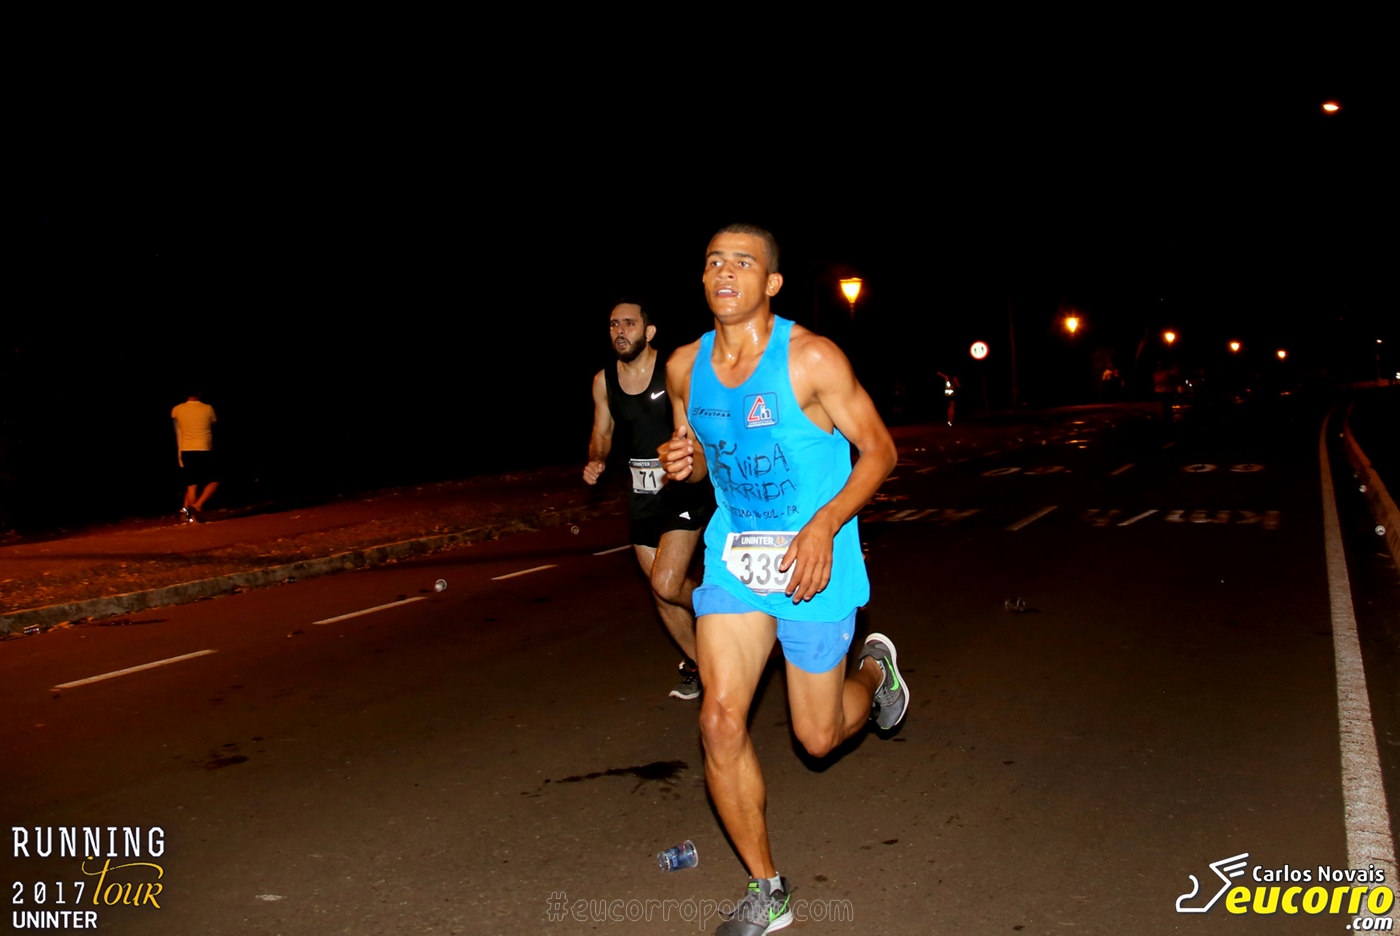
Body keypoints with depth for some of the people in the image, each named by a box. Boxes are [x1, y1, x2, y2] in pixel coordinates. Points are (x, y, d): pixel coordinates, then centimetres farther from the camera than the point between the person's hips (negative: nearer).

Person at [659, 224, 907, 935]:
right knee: (720, 721, -8)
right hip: (734, 556, 4)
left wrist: (823, 526, -23)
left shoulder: (811, 358, -15)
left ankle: (874, 666, 45)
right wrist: (680, 462, -10)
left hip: (813, 559, -4)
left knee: (818, 736, 8)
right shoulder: (685, 366, 0)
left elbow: (878, 448, -10)